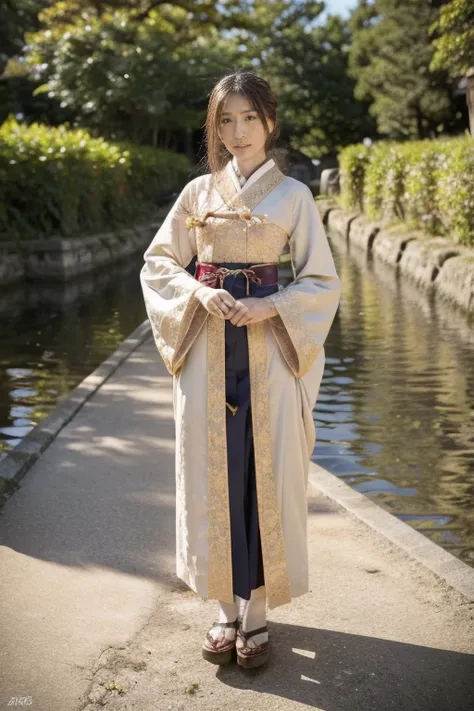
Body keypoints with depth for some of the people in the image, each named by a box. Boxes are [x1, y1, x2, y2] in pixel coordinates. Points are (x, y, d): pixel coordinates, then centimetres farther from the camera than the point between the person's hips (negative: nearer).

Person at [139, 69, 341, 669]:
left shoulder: (293, 195, 4)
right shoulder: (199, 191, 9)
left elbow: (322, 281, 3)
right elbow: (157, 261, 10)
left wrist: (268, 308, -13)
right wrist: (199, 294, -9)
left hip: (268, 349, -1)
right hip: (207, 350, 2)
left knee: (265, 474, 0)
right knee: (213, 473, 3)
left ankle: (256, 615, 12)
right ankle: (227, 609, 17)